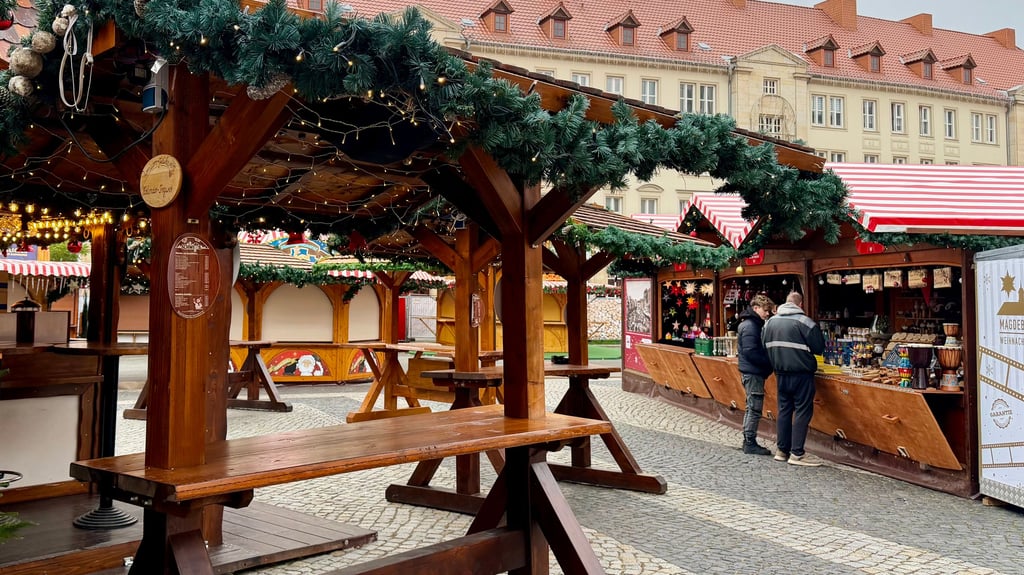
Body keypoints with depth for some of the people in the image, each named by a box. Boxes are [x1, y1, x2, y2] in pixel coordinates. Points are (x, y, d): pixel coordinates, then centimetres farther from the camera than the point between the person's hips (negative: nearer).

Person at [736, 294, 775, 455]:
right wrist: (770, 363, -16)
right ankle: (750, 443, 1)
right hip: (753, 373, -10)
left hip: (753, 372, 10)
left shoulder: (755, 324, 16)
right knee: (755, 408, -5)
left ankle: (748, 442, 22)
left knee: (752, 408, 15)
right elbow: (750, 352, -22)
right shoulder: (749, 326, -16)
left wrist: (769, 362, 5)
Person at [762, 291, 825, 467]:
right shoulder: (804, 321, -13)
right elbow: (819, 348, -7)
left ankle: (782, 451, 18)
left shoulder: (770, 321, 5)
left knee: (784, 410, 13)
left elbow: (764, 346, 10)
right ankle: (796, 454, -2)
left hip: (781, 374, 6)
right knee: (802, 411, -1)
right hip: (801, 374, -6)